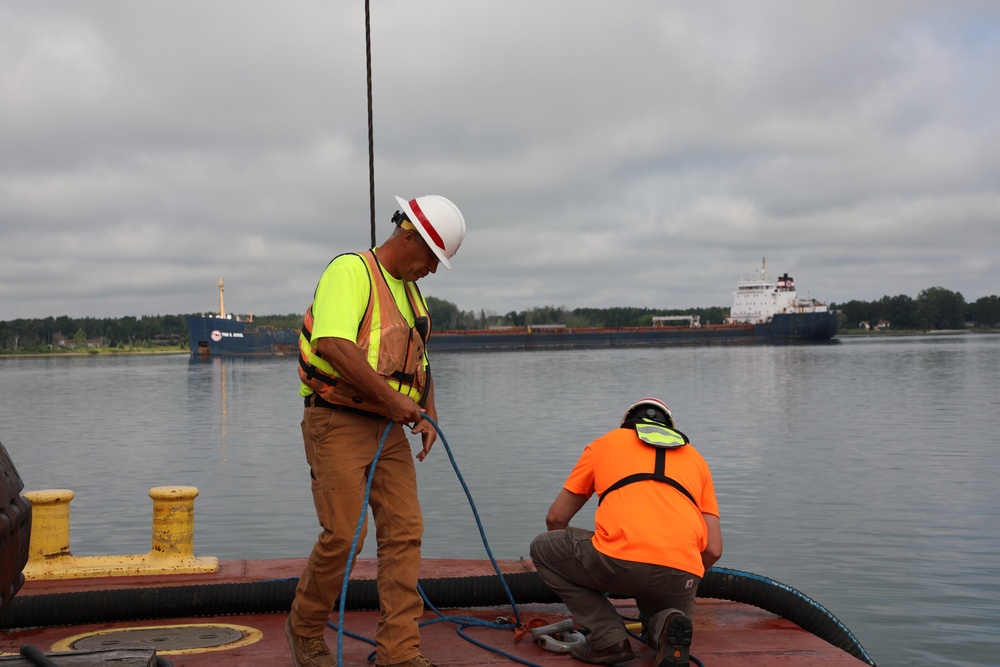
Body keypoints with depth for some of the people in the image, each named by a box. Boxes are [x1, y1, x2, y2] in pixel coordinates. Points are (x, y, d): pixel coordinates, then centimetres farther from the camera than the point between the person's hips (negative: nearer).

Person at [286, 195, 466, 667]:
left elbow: (420, 364, 27)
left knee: (404, 532, -1)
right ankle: (305, 629, 15)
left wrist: (428, 415, 9)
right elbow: (333, 344, -25)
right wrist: (392, 398, -21)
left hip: (389, 428, 8)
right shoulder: (351, 271, -10)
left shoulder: (411, 293, 19)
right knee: (345, 534, -10)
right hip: (338, 421, -8)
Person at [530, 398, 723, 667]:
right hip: (681, 573, 3)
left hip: (619, 560, -3)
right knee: (661, 633, 36)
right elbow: (713, 549, 22)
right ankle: (667, 626, -2)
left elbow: (556, 518, 28)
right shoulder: (694, 456, 30)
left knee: (543, 549, 27)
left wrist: (568, 562, 47)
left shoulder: (604, 443, 26)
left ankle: (608, 638, 11)